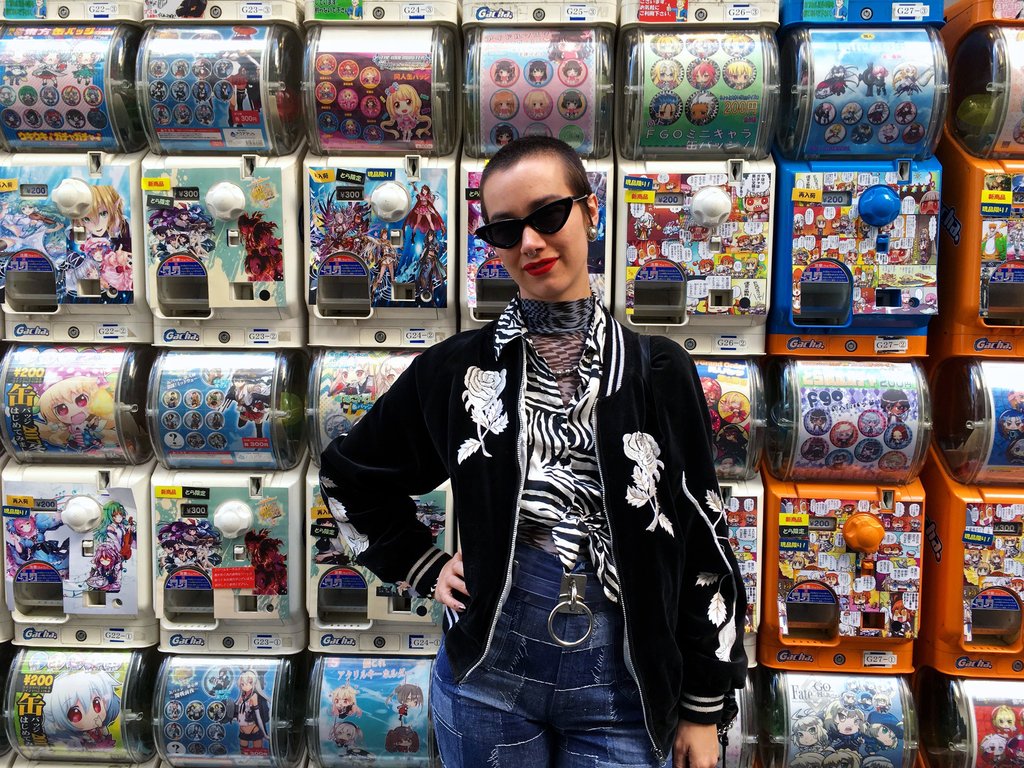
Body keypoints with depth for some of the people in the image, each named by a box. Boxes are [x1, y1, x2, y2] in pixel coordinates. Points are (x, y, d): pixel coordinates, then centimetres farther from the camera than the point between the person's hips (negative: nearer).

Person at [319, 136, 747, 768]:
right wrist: (425, 568, 3)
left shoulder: (659, 372, -4)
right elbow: (349, 474, 12)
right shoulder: (458, 367, -3)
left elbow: (702, 546, 0)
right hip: (489, 674, 1)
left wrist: (703, 710, 1)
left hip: (622, 687, 0)